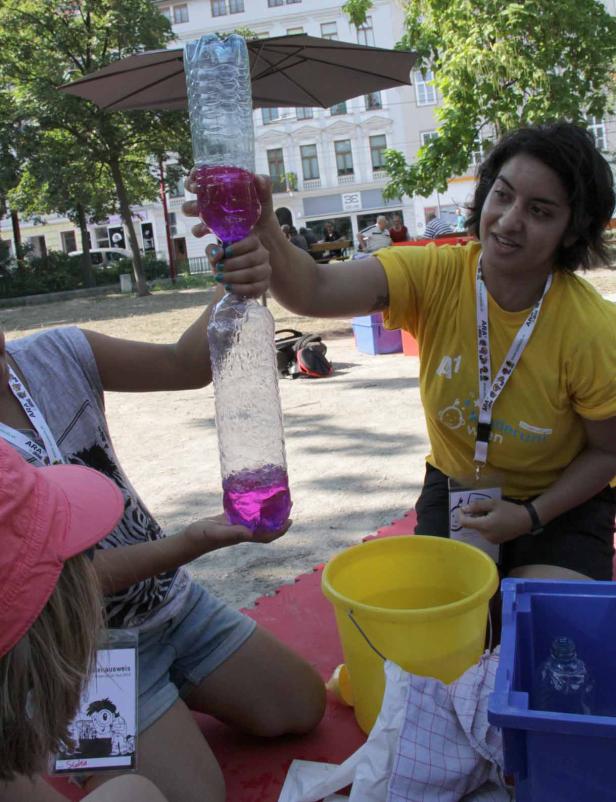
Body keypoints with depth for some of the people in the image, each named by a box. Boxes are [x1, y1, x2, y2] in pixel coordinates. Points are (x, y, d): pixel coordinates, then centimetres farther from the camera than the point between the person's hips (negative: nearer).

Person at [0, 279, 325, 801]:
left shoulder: (55, 354, -11)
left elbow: (185, 365, -18)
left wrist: (233, 294, -37)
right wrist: (189, 545, -36)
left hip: (174, 602, 5)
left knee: (303, 710, 9)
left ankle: (170, 699, 26)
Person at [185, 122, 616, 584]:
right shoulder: (435, 276, -21)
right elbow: (316, 293, -38)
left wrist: (532, 516, -20)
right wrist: (263, 236, -58)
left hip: (560, 502, -1)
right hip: (453, 487, 1)